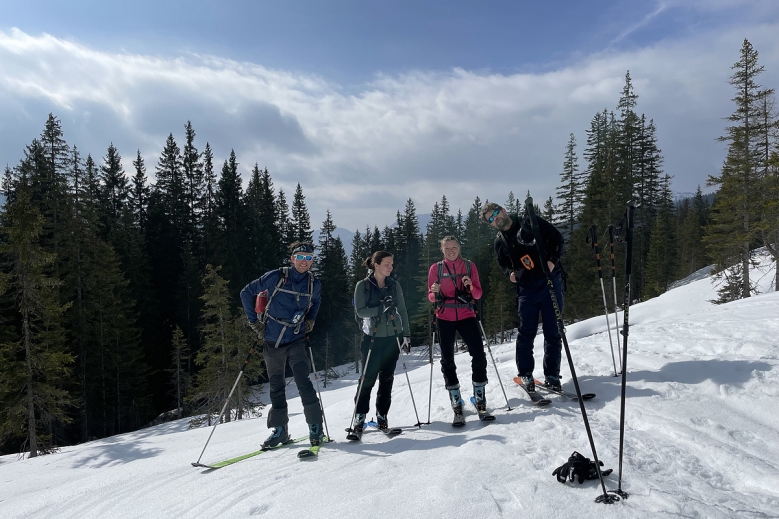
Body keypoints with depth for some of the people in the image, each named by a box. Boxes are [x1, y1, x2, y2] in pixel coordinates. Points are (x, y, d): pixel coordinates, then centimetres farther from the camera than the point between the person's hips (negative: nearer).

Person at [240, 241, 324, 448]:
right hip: (272, 342, 0)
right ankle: (279, 430, 22)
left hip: (296, 341, 0)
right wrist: (254, 321, -2)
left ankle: (315, 427, 1)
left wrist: (310, 321, 8)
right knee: (276, 386, 9)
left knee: (303, 383, -12)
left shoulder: (314, 284, -2)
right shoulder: (275, 277, -11)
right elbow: (247, 293, -2)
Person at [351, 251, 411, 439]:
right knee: (368, 379, -3)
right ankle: (359, 418, 10)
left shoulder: (394, 285, 5)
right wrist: (381, 308, -23)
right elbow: (360, 311, -11)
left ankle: (382, 416, 20)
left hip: (392, 338, 3)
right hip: (372, 339, -3)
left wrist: (407, 334, 4)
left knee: (387, 379, 8)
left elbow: (402, 311, 8)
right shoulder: (363, 285, -4)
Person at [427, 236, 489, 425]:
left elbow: (478, 294, 3)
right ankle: (456, 404, 9)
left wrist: (470, 286, -17)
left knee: (479, 356, -9)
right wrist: (435, 293, -17)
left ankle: (480, 398, 9)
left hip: (466, 316, 0)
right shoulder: (436, 268, 4)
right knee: (448, 360, 1)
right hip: (445, 318, 0)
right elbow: (431, 297, 5)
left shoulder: (470, 266, 6)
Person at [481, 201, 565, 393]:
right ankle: (525, 374, 16)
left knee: (553, 331, 2)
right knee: (527, 332, 0)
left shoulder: (531, 223, -3)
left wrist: (553, 260, -13)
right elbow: (503, 263, 22)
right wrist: (510, 272, 1)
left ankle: (552, 375, 13)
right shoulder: (500, 241, 8)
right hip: (526, 289, 2)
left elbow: (556, 237, 0)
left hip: (550, 282, -2)